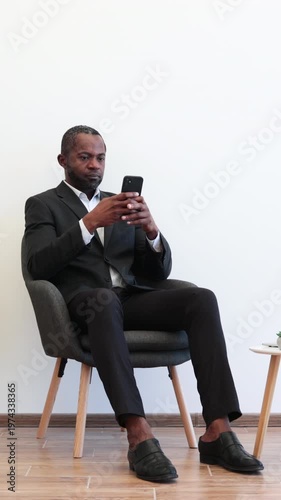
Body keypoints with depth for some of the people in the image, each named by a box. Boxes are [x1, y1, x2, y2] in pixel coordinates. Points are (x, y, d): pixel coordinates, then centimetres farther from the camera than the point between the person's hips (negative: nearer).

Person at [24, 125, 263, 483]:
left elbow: (159, 272, 14)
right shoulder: (42, 205, 11)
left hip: (131, 299, 4)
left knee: (201, 298, -23)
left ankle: (217, 432, -28)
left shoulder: (122, 203, 22)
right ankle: (139, 436, -43)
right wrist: (89, 222, -17)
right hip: (85, 302, -4)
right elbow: (39, 266, -7)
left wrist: (150, 228, -8)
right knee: (105, 298, -39)